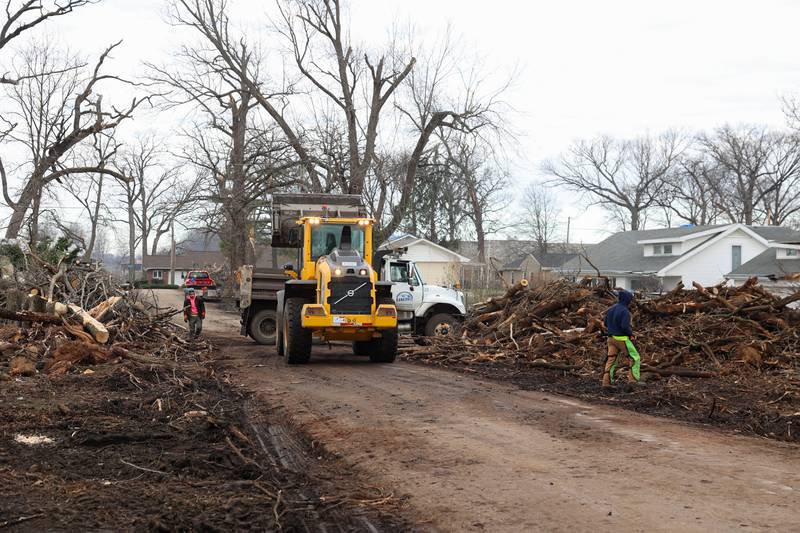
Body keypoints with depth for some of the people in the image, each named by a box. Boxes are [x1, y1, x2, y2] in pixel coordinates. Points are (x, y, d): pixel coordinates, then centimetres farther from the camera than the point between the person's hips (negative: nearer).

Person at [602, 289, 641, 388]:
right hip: (622, 339, -8)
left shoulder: (611, 309, 8)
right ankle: (634, 379, 1)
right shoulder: (625, 311, -18)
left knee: (611, 360, 7)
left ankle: (606, 382, 4)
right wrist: (631, 333, -6)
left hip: (611, 338, 8)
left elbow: (606, 323, 14)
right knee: (635, 358, 5)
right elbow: (625, 326, -25)